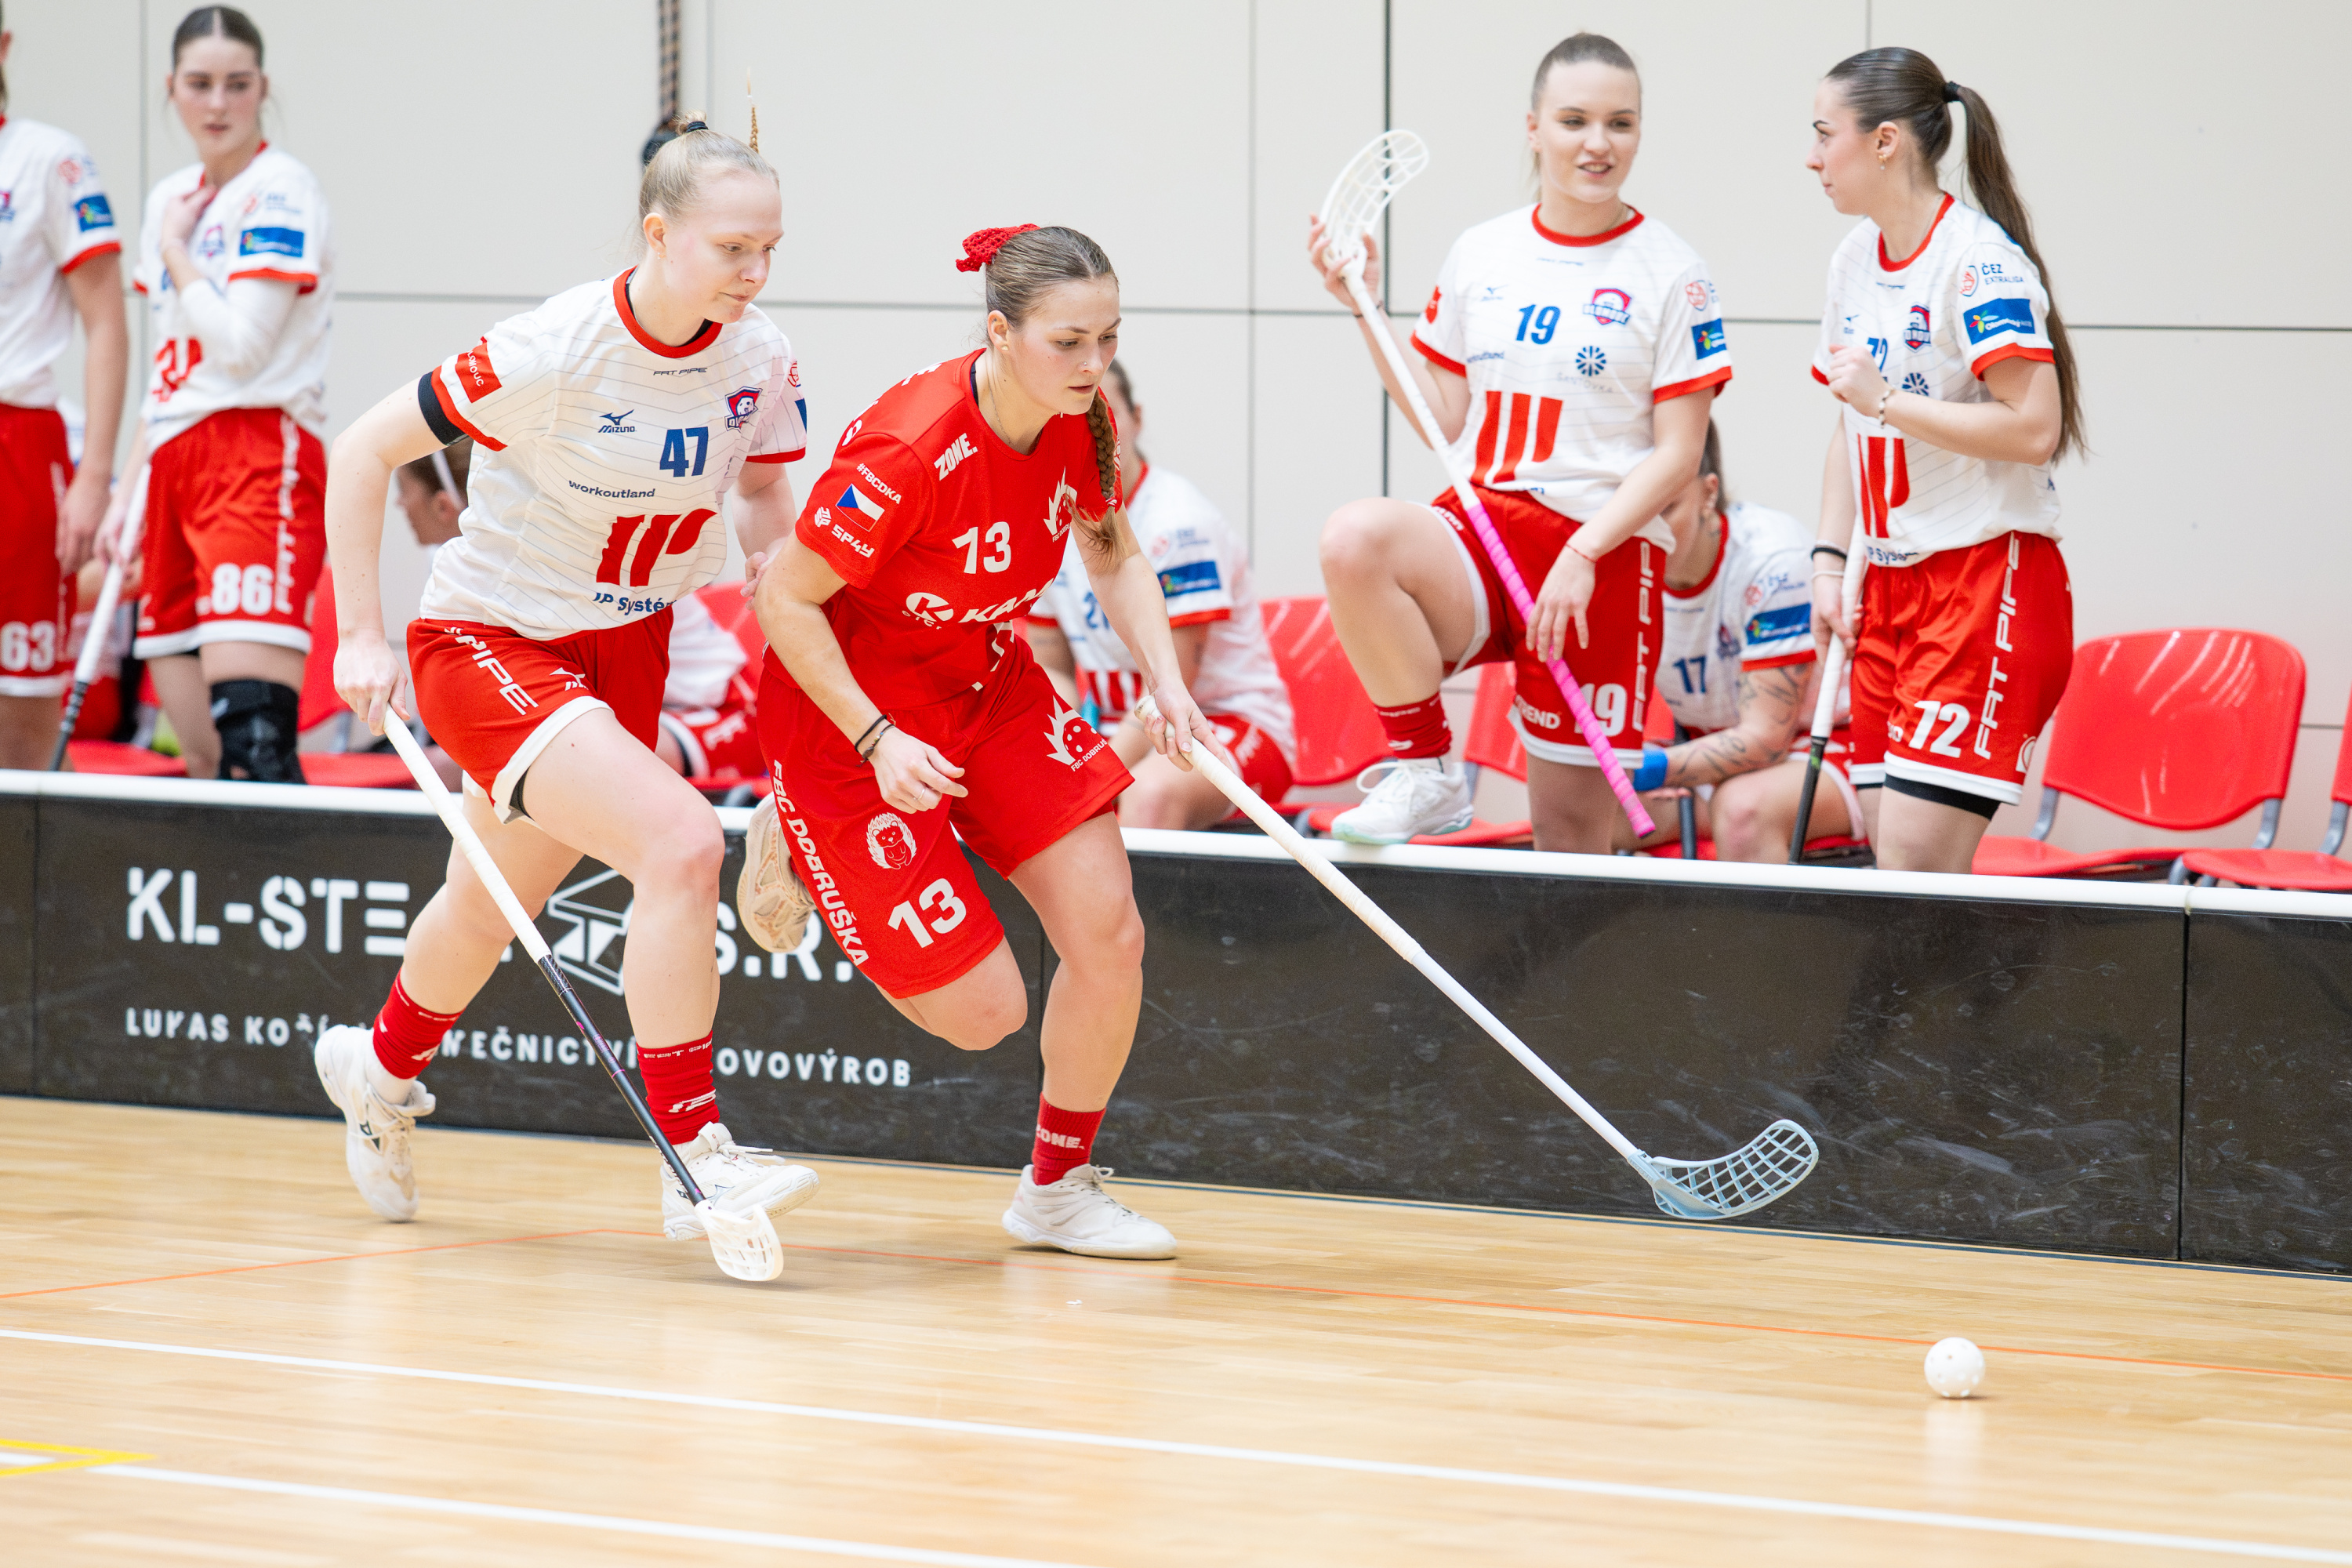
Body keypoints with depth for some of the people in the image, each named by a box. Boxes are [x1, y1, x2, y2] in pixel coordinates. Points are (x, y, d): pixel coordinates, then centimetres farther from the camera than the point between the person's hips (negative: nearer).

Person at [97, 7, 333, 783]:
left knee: (249, 732, -23)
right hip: (176, 459, 8)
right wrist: (129, 488, 19)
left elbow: (241, 343, -15)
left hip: (261, 458, -8)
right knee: (200, 755, 2)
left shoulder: (279, 187, -5)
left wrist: (176, 250, -2)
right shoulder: (170, 199, 18)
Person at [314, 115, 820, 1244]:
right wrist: (360, 636, -18)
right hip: (487, 642, -7)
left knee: (497, 903, 24)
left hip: (624, 643, 7)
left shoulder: (759, 357, -11)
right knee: (681, 842, -27)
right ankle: (694, 1160, -18)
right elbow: (366, 449, -17)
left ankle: (382, 1069, 55)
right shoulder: (553, 353, -26)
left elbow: (763, 494, 6)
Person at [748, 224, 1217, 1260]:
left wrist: (1169, 689, -6)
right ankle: (801, 842, 21)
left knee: (1109, 939, -8)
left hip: (991, 689, 6)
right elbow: (786, 601, -22)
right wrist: (878, 744, -29)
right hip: (849, 717, -6)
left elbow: (1114, 559, 9)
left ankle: (1059, 1189, 16)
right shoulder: (911, 448, -32)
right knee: (984, 1012, -7)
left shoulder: (1082, 422, -11)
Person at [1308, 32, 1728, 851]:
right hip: (1476, 524, 3)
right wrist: (1365, 308, 8)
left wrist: (1583, 553, -15)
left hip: (1606, 554, -3)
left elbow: (1677, 455, -3)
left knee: (1572, 824, -3)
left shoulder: (1672, 275, 0)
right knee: (1355, 537, -32)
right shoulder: (1481, 255, 11)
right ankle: (1424, 769, -18)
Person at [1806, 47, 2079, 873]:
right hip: (1891, 585, 8)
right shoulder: (1854, 259, 12)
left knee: (1916, 857, -16)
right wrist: (1830, 559, 11)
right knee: (1891, 849, 2)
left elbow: (2033, 429, -22)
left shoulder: (1979, 261, -14)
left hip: (1987, 578, -8)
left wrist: (1886, 400, -19)